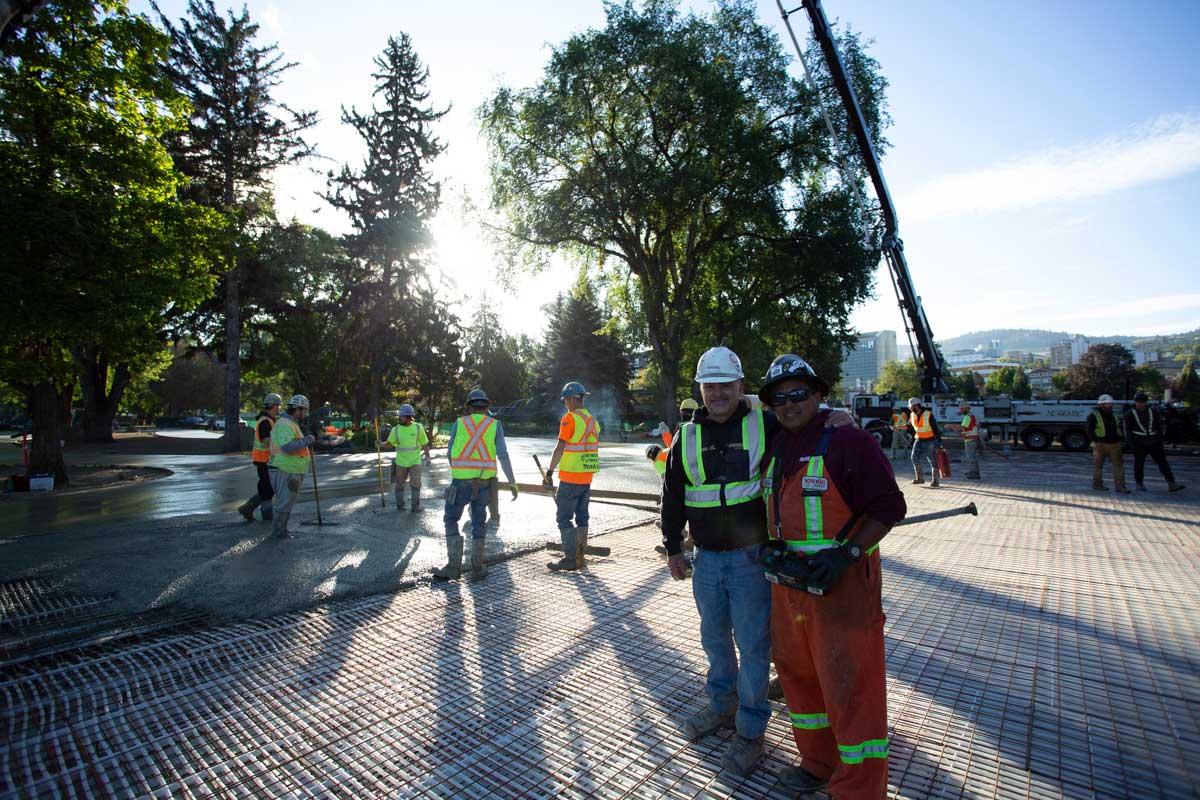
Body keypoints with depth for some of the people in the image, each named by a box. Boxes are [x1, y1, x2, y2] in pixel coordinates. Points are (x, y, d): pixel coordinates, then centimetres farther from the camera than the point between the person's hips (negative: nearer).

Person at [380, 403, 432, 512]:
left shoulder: (418, 428, -8)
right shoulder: (396, 429, -7)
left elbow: (424, 444, 1)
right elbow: (389, 444, 2)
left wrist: (427, 457, 1)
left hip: (415, 461, -1)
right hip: (401, 462, 2)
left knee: (415, 483, -7)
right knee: (399, 484, 10)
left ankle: (415, 506, 4)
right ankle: (400, 505, 26)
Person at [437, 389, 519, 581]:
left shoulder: (458, 423, 2)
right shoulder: (495, 425, 2)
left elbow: (450, 453, 7)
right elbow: (503, 455, -5)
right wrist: (512, 482, -1)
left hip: (460, 482, -1)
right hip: (483, 483, 1)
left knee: (451, 521, 12)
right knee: (478, 524, 13)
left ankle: (453, 566, 6)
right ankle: (477, 568, 15)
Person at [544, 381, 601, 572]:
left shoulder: (569, 418, -13)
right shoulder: (593, 420, 12)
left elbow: (560, 448, -19)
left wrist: (549, 471, -14)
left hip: (570, 478, -8)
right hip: (587, 477, 8)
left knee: (564, 518, -1)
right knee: (581, 517, 14)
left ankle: (570, 559, 0)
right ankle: (579, 557, 20)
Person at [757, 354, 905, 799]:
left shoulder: (848, 442, -13)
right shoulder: (775, 449, 9)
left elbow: (889, 507, -14)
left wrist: (846, 554, -22)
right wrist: (773, 547, 10)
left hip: (842, 581, -7)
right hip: (788, 579, 8)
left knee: (848, 684, 1)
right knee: (798, 671, 19)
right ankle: (819, 763, 40)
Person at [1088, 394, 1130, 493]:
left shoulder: (1112, 415, 17)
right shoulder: (1094, 415, -5)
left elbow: (1118, 428, 24)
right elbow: (1089, 430, -9)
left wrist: (1121, 439, 12)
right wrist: (1096, 440, -17)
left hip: (1114, 444, 6)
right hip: (1101, 444, -6)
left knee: (1118, 464, 1)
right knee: (1098, 465, 4)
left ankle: (1120, 486, 3)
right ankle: (1097, 484, 15)